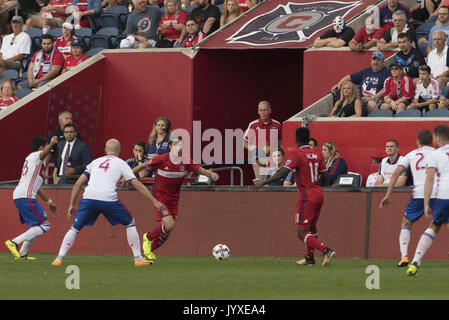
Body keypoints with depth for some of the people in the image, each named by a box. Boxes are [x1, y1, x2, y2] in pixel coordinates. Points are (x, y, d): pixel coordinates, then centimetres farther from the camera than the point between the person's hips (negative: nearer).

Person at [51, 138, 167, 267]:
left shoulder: (95, 162, 25)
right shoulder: (121, 163, 16)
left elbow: (78, 183, 20)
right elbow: (137, 184, 8)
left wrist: (71, 205, 24)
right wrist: (154, 202, 10)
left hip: (89, 198, 2)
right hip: (108, 199, -2)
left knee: (75, 228, 15)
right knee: (130, 223, 17)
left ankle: (59, 259, 2)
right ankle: (138, 259, 14)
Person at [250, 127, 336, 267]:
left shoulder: (296, 155, -13)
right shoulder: (317, 154, 6)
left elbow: (283, 173, -23)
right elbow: (324, 175, 11)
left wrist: (262, 183, -23)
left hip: (307, 197, -7)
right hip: (319, 195, 7)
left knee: (302, 233, -6)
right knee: (312, 227, 25)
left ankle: (326, 250, -24)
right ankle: (310, 257, 35)